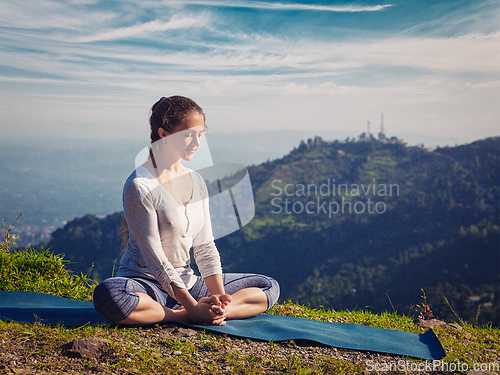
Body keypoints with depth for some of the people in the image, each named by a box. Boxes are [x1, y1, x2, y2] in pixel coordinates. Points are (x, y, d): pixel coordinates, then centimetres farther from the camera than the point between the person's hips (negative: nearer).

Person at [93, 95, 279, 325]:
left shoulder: (196, 182, 6)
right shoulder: (140, 186, -16)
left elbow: (205, 247, 5)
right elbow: (155, 258, -19)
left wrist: (219, 297, -10)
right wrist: (192, 308, -23)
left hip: (186, 283, 7)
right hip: (145, 284, -6)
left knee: (269, 287, 0)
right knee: (108, 294, -40)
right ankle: (186, 316, -26)